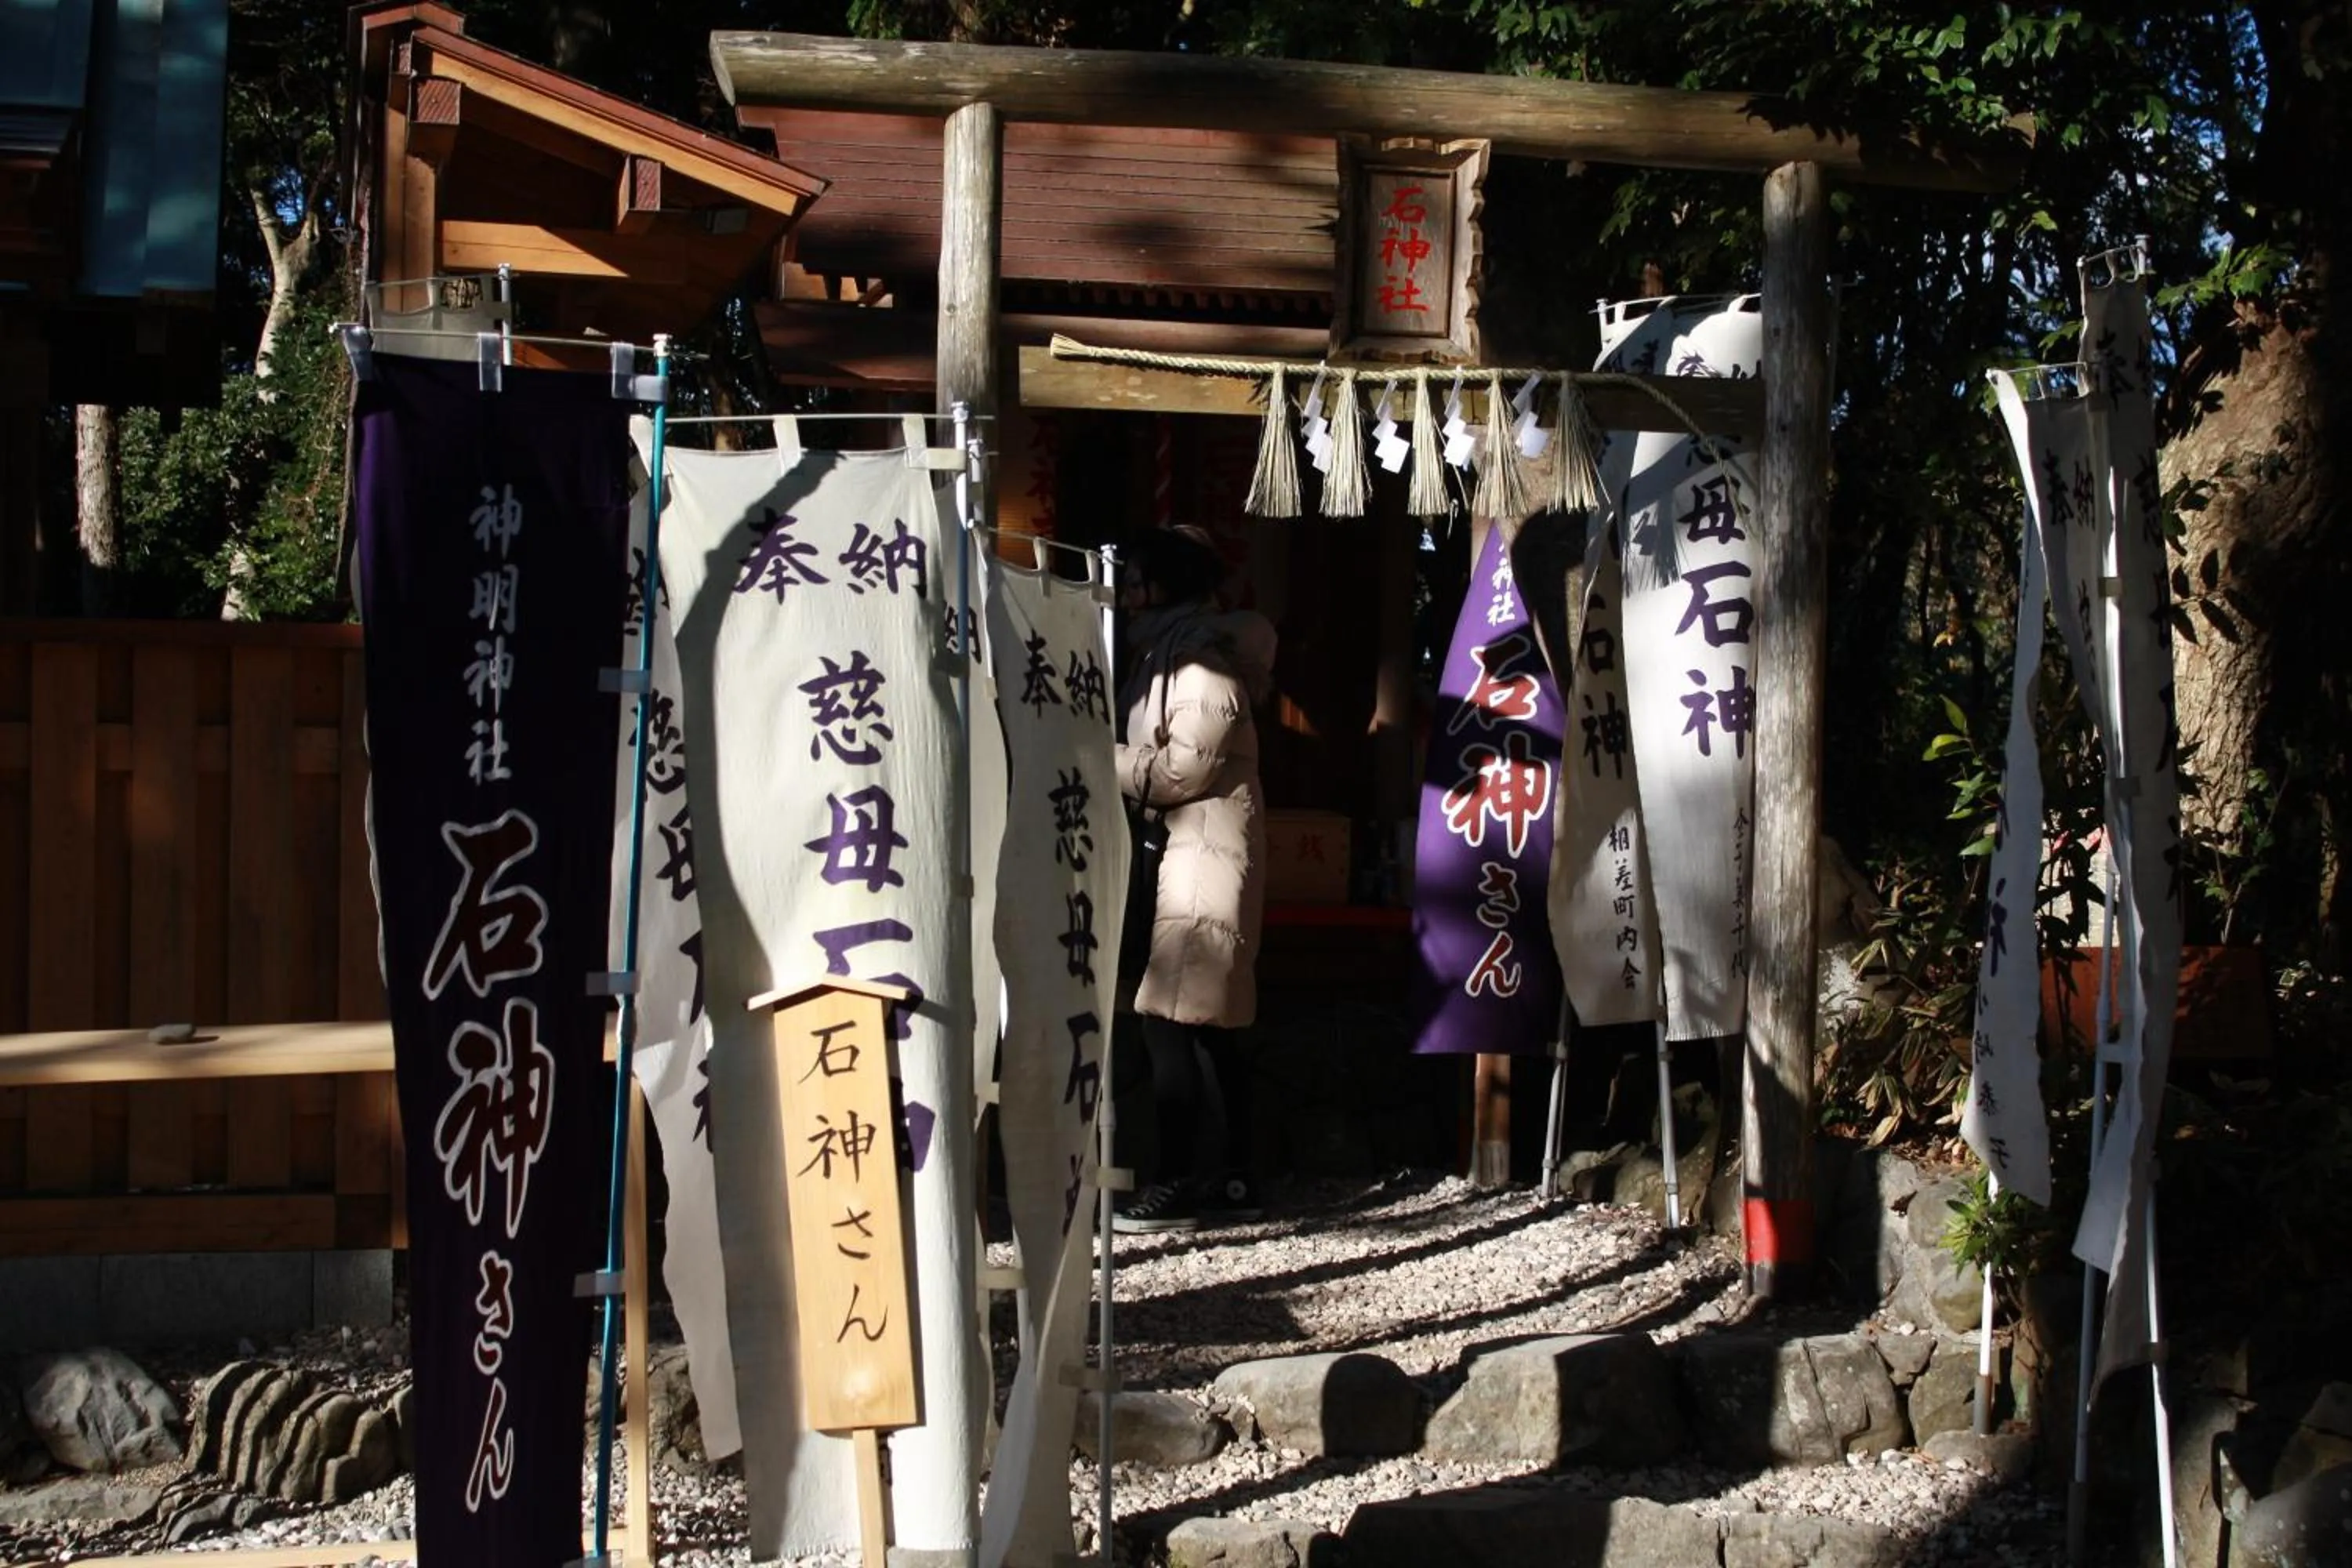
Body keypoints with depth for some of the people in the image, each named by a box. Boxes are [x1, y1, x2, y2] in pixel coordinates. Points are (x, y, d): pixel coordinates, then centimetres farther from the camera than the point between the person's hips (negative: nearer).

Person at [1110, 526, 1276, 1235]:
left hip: (1204, 852, -10)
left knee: (1168, 1022, -11)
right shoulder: (1159, 656, 17)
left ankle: (1175, 1185, -7)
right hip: (1170, 850, 10)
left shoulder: (1204, 662, -12)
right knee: (1210, 1024, 11)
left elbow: (1183, 770, -18)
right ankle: (1233, 1175, 17)